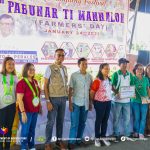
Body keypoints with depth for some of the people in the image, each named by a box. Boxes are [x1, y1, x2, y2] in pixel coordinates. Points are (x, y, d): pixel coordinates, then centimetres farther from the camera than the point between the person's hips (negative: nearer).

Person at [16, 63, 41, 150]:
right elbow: (19, 99, -18)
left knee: (32, 130, 16)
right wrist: (23, 112, -22)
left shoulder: (35, 81, 7)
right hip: (26, 111, -7)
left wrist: (40, 107, 16)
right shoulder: (21, 83, -15)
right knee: (25, 130, 4)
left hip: (35, 110, 7)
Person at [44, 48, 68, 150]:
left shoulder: (64, 68, 9)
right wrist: (48, 101, -14)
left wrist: (67, 96, 8)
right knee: (51, 121, 2)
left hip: (63, 98, 5)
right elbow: (45, 85, -9)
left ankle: (59, 140, 29)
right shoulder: (50, 68, -8)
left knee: (61, 121, 14)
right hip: (53, 98, -5)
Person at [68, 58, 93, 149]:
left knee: (82, 123, 12)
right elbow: (70, 89, -4)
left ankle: (79, 140, 25)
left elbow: (90, 90, 11)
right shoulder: (74, 75, -5)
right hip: (76, 103, -4)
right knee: (74, 124, -2)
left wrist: (90, 103, 10)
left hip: (85, 103, 4)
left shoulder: (89, 76, 6)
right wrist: (70, 103, -9)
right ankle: (71, 142, 8)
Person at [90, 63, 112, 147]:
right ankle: (97, 138, 18)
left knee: (105, 120, 14)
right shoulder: (97, 80, -16)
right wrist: (94, 101, -2)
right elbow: (92, 92, -13)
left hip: (108, 102, 7)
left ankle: (103, 137, 28)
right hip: (100, 103, -6)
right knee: (99, 120, 5)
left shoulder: (109, 80, 6)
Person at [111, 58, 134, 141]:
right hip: (118, 99, -4)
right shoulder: (116, 74, -5)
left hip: (127, 100, 4)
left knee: (127, 118, 12)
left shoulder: (130, 75, 7)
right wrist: (117, 93, -23)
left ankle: (127, 134, 25)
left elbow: (132, 86, 13)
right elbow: (112, 86, -6)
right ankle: (117, 135, 17)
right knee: (117, 118, 5)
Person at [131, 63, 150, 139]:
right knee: (136, 117, 3)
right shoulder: (133, 78, 0)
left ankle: (141, 133, 12)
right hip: (135, 100, -2)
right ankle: (136, 132, 19)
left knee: (143, 117, 3)